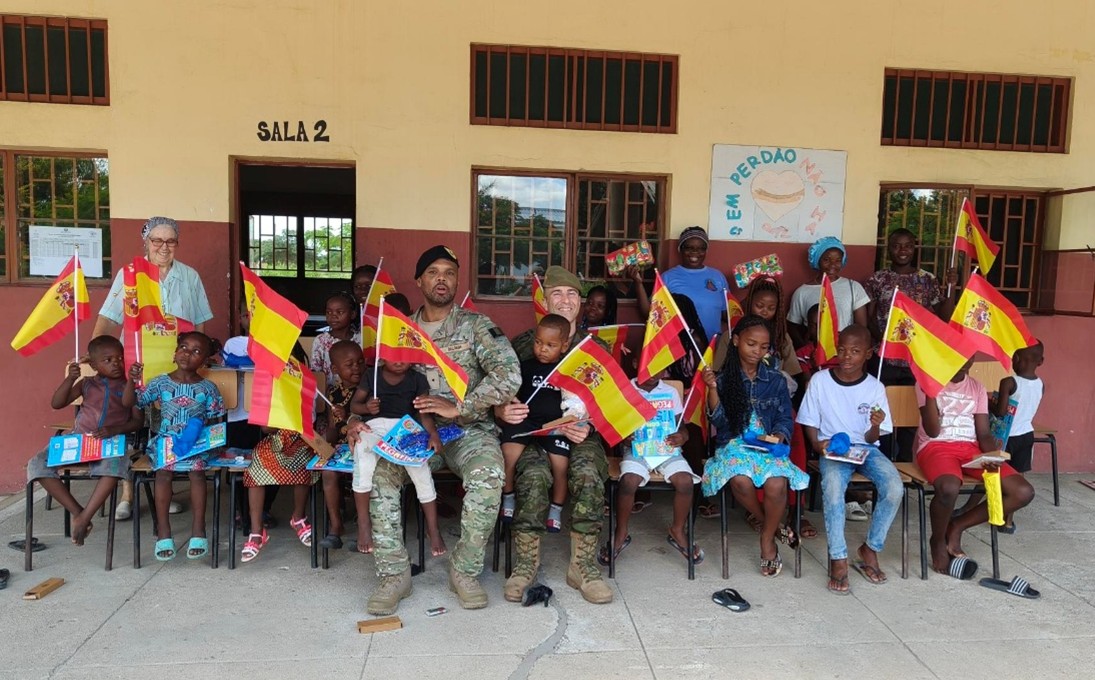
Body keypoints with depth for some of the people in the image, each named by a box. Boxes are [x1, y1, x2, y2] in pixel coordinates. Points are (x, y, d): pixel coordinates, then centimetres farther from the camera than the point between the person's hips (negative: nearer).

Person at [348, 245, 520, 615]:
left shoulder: (475, 325, 1)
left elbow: (509, 376, -11)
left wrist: (458, 407, -18)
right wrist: (361, 419, -10)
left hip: (468, 430, -2)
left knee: (489, 474, -33)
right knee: (375, 468, -26)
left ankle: (465, 571, -12)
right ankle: (394, 574, -13)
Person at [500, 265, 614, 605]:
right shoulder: (523, 344, 11)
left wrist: (589, 427, -14)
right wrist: (503, 411, -19)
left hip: (581, 435, 1)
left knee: (588, 474, -32)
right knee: (534, 475, -33)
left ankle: (582, 565, -15)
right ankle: (526, 562, -14)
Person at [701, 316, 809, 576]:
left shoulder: (775, 379, 8)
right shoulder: (724, 378, 1)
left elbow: (786, 418, 10)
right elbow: (719, 420, -6)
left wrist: (779, 435, -12)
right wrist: (712, 388, -19)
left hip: (768, 444, 1)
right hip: (734, 444, -1)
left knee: (777, 484, -31)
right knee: (741, 481, -34)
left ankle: (767, 538, -2)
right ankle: (773, 525, -3)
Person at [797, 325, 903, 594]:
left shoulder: (875, 387, 1)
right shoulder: (820, 380, -2)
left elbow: (871, 438, 2)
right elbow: (810, 423, 5)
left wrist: (875, 426, -21)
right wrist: (817, 445, -14)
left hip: (865, 448, 2)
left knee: (895, 488, -27)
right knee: (833, 486, -35)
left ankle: (870, 549, -3)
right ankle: (838, 558, -21)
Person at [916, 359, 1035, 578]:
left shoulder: (977, 388, 13)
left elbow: (984, 434, 9)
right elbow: (932, 431, -11)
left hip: (970, 449, 6)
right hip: (936, 447, -6)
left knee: (1023, 492, -15)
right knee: (949, 488, -39)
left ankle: (957, 527, 0)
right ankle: (937, 540, -7)